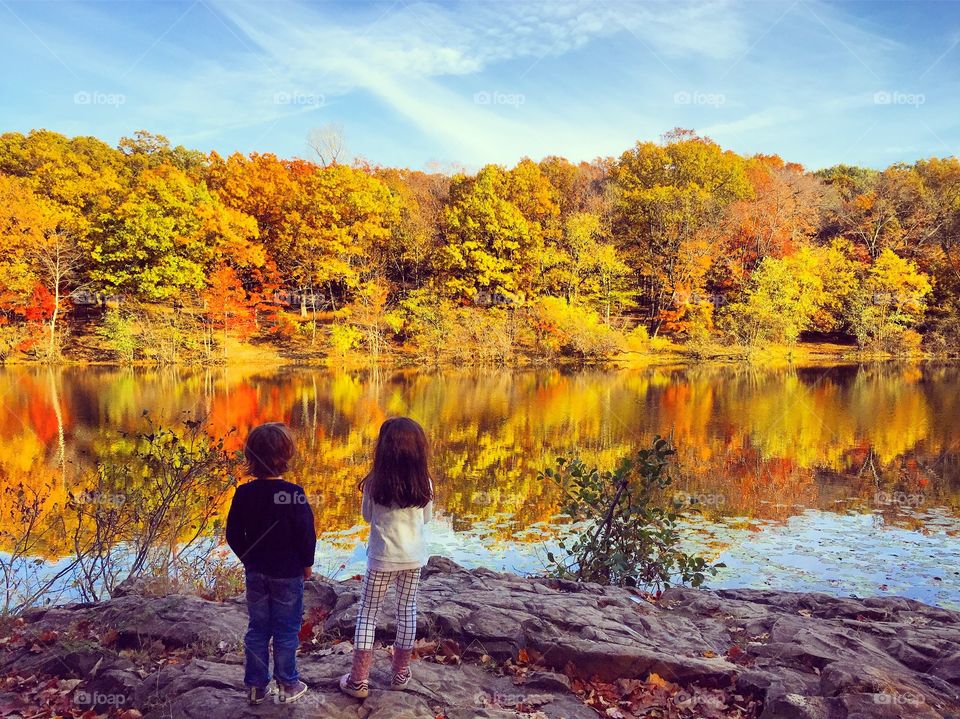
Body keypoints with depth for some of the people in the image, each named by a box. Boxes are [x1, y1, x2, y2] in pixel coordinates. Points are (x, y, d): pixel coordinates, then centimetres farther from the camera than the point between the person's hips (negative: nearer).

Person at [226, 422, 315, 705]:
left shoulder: (244, 493, -7)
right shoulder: (293, 494, -20)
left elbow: (233, 534, 0)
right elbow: (307, 534, -14)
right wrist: (307, 563, 2)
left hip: (256, 573, 4)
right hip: (288, 575, -4)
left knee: (258, 629, 15)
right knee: (286, 631, 9)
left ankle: (256, 686, 24)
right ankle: (288, 685, 21)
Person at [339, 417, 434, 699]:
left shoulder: (374, 483, -18)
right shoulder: (424, 484, -11)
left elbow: (367, 516, -1)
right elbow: (426, 518, 5)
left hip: (382, 558, -2)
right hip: (413, 557, 3)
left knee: (367, 614, 11)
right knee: (407, 611, 17)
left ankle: (359, 680, 13)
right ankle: (401, 674, 28)